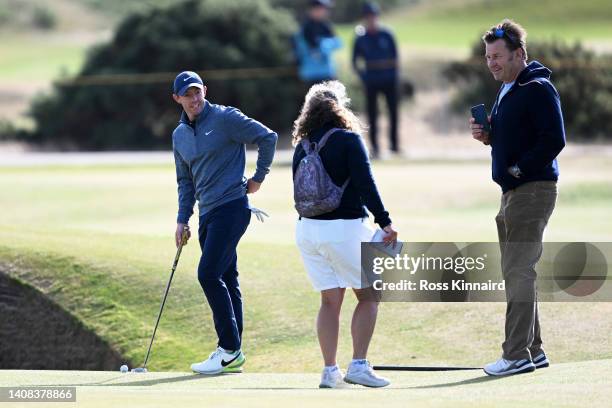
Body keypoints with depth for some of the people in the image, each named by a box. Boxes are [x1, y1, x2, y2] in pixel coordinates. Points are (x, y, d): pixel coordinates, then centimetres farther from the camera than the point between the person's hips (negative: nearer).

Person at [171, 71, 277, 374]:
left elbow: (268, 137, -5)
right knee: (225, 281, 8)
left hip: (232, 207, -8)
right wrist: (182, 219, 14)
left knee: (208, 274, -16)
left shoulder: (225, 119, -7)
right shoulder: (180, 135, 15)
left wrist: (258, 178, -2)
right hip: (207, 213, 8)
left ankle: (229, 349, -12)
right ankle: (232, 354, 10)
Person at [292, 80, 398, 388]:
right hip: (344, 228, -6)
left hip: (307, 229, 6)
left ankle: (329, 371, 7)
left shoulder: (302, 146, 9)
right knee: (369, 296, 5)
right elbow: (365, 185, -15)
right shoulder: (348, 140, -8)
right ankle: (358, 365, -5)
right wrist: (384, 222, -15)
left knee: (330, 299, 11)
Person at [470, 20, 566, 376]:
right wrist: (486, 135, 7)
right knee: (516, 272, 12)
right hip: (513, 191, 10)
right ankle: (533, 350, 19)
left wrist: (518, 169, -18)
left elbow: (554, 139, -20)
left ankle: (517, 354, -13)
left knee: (519, 271, -12)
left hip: (533, 189, -10)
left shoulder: (538, 89, -13)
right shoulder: (506, 91, 17)